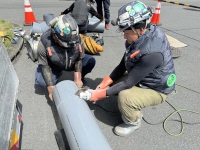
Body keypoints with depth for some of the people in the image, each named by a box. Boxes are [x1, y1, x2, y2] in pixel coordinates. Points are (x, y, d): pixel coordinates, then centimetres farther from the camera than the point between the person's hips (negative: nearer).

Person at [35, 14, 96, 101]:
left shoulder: (77, 39, -26)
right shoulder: (45, 42, -32)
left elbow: (79, 59, -13)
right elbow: (45, 66, -25)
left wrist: (78, 79, -23)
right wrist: (50, 87, -31)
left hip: (72, 64, 2)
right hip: (54, 67, -2)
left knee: (91, 61, -19)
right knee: (40, 80, -29)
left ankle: (80, 78, 11)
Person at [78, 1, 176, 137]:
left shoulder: (152, 51, -38)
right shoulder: (139, 36, -11)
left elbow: (129, 82, -31)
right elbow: (123, 65, -2)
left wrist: (101, 94, -26)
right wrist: (106, 82, -11)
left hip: (156, 89, -8)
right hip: (139, 78, 8)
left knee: (125, 96, -31)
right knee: (113, 84, 2)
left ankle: (133, 122, 1)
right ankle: (136, 109, 20)